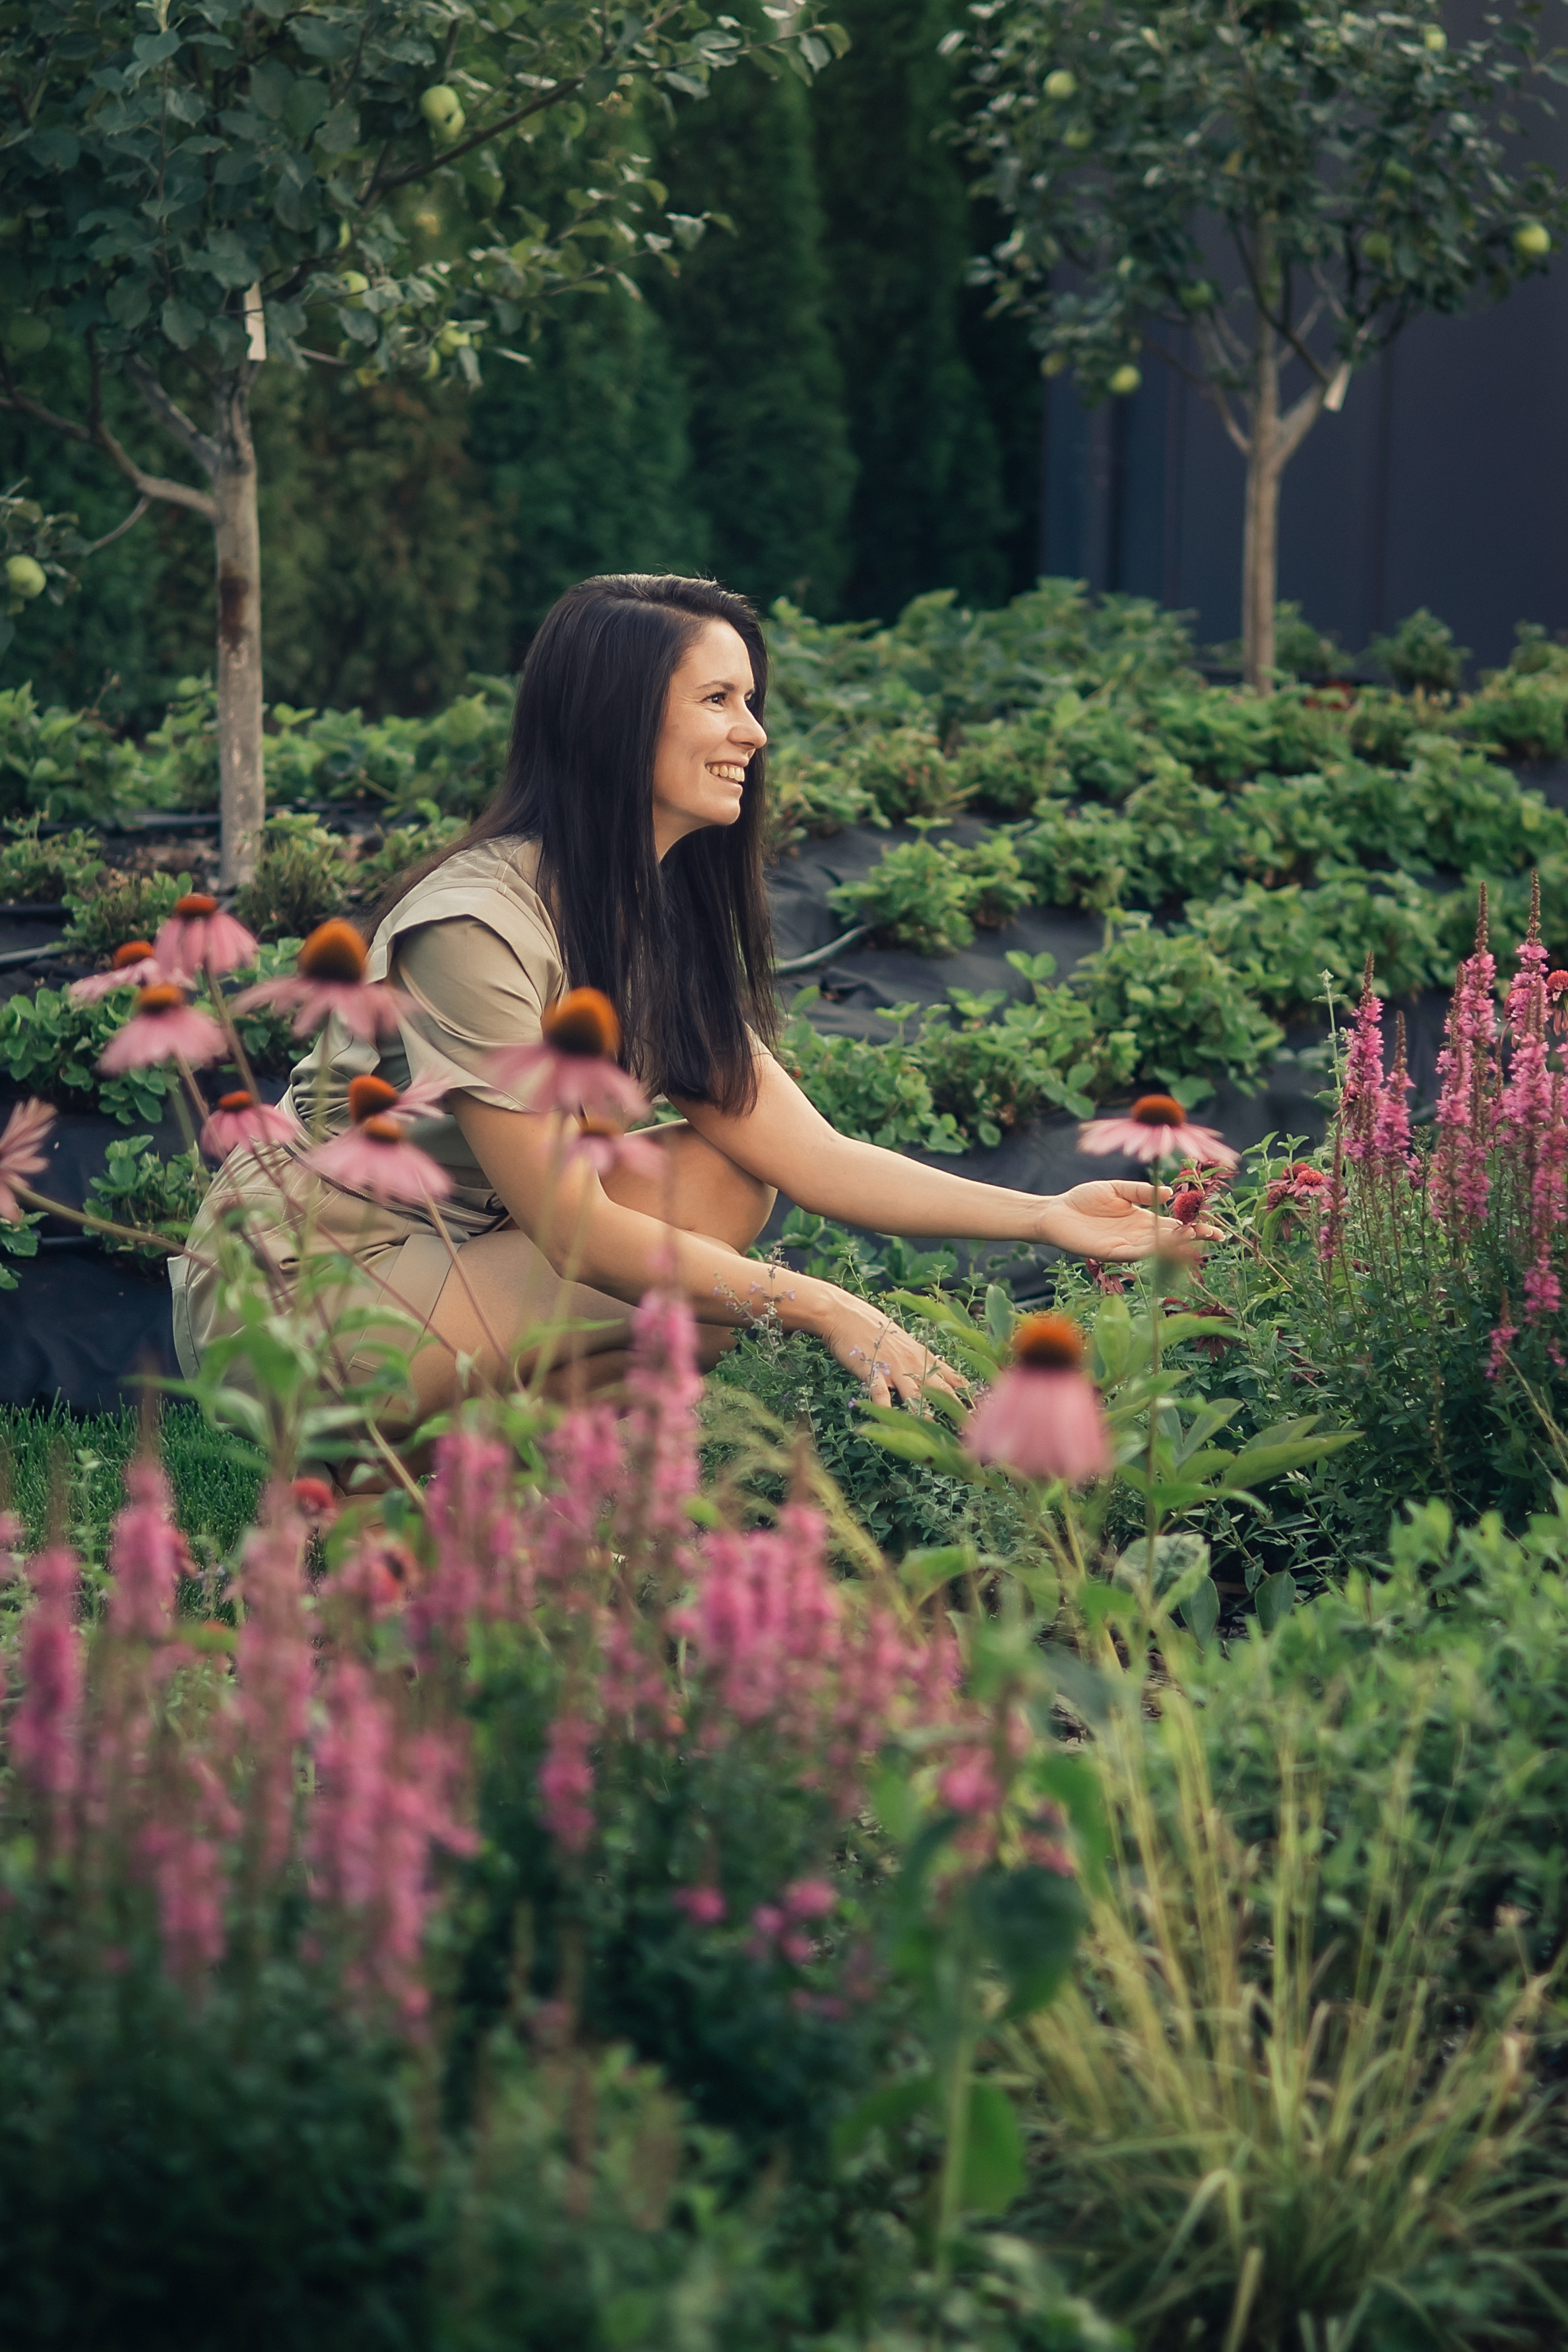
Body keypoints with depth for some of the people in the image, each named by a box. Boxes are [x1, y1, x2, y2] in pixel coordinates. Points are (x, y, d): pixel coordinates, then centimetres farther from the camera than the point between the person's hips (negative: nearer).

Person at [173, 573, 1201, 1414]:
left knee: (723, 1182, -8)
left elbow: (810, 1155, -3)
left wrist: (1044, 1217, -11)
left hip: (462, 1247, 8)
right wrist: (819, 1307, -24)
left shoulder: (663, 916, 3)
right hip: (289, 1296, -8)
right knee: (677, 1291, -23)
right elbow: (574, 1232, -24)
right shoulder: (476, 923, -24)